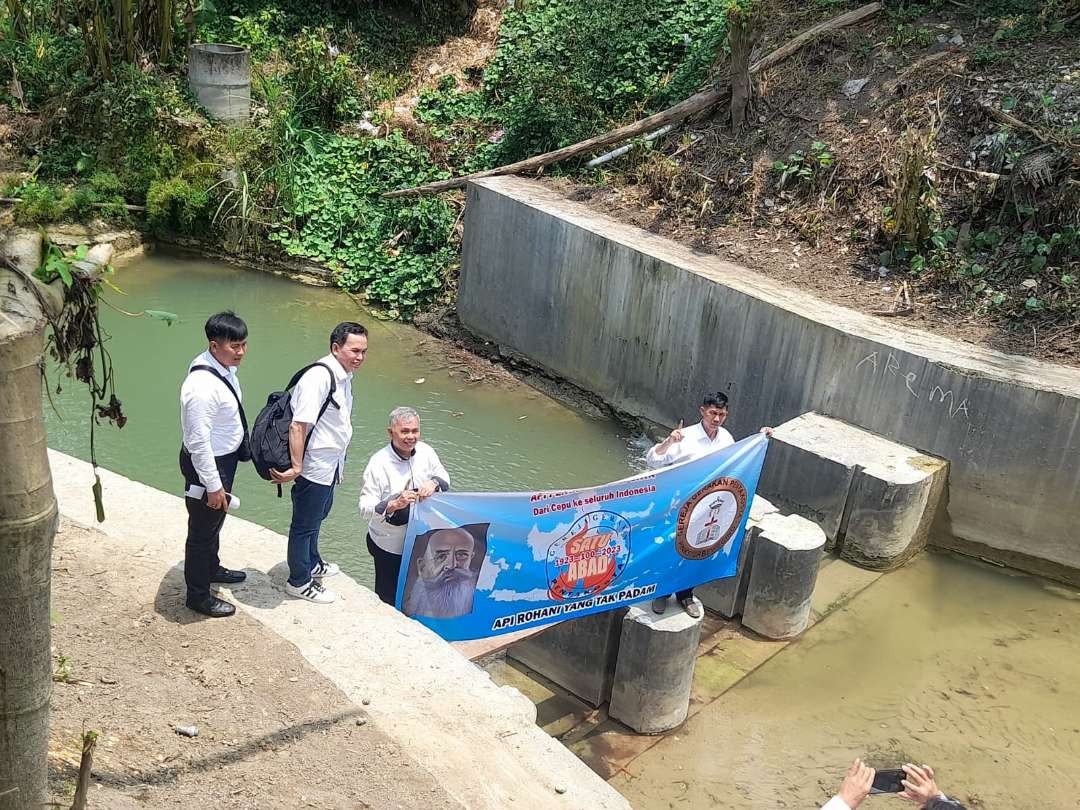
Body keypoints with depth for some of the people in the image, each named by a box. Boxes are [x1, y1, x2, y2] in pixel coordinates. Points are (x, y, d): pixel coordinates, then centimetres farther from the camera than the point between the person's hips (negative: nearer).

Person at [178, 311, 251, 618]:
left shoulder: (225, 367, -3)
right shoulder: (203, 386, -33)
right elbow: (198, 441, -28)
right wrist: (213, 485, -21)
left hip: (225, 458, 9)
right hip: (206, 463, -9)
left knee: (215, 521, 29)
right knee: (203, 528, 10)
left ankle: (211, 569, 53)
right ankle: (198, 595, 29)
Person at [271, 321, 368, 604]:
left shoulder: (344, 375, 2)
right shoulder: (319, 377, -27)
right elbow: (298, 426, -29)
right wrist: (296, 468, -27)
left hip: (330, 464, 9)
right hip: (313, 467, -9)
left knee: (318, 515, 27)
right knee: (305, 524, 9)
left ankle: (312, 564, 48)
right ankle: (299, 581, 26)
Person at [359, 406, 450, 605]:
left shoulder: (425, 451, -5)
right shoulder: (379, 463, -19)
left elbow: (445, 479, 8)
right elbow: (365, 509, -20)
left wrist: (434, 483, -16)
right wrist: (394, 505, -37)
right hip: (389, 546, -5)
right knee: (389, 599, 5)